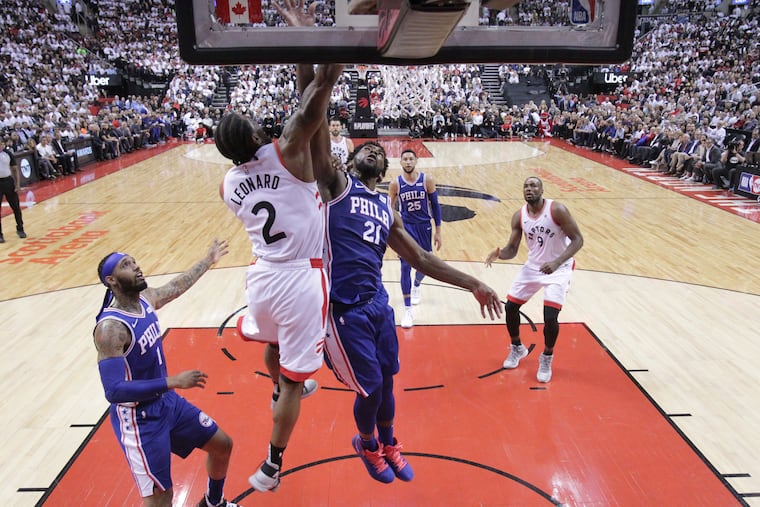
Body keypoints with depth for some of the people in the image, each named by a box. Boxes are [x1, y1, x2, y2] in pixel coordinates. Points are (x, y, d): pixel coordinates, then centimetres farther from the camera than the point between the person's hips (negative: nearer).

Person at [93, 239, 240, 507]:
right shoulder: (110, 328, -27)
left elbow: (178, 285, 21)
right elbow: (114, 391, -31)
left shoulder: (146, 299, -2)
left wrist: (209, 259, 32)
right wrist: (173, 382, -32)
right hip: (138, 418, -9)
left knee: (222, 445, 20)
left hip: (167, 401, 9)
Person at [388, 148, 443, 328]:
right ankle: (408, 311, -2)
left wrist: (438, 231, -2)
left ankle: (416, 286, 51)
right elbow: (390, 209, 4)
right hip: (405, 227, -2)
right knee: (406, 266, -8)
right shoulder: (395, 184, -8)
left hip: (424, 226, 2)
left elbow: (435, 205, -2)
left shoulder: (427, 180, -8)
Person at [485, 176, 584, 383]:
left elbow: (578, 239, -20)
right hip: (533, 266, 5)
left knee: (550, 317, -16)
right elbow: (512, 250, -3)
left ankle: (546, 358, 13)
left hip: (559, 268, -5)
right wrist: (499, 253, -26)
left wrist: (557, 262, -33)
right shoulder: (519, 216, -7)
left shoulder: (557, 210, -21)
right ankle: (517, 348, 30)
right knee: (510, 306, 3)